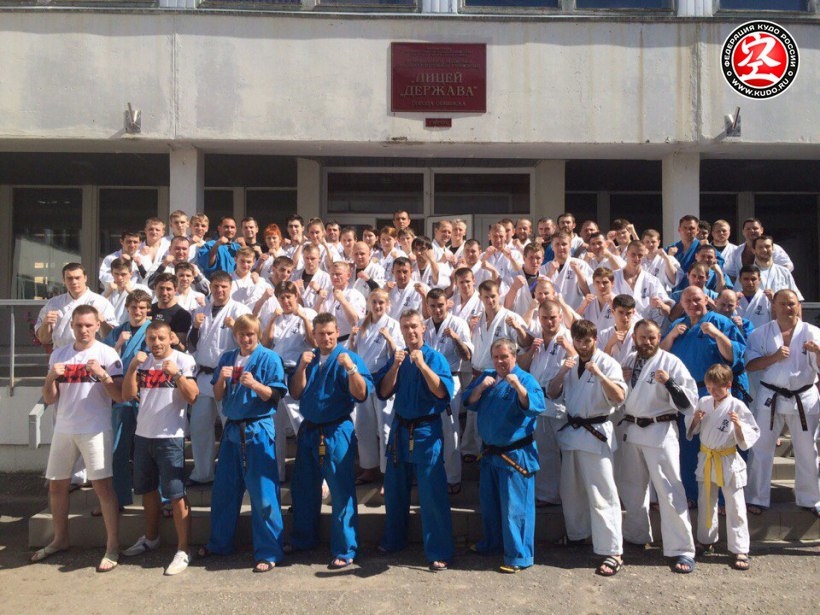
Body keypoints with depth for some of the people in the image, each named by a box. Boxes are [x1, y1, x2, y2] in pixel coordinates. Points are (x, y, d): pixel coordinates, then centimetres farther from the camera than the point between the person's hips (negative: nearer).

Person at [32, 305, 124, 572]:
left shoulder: (107, 354, -7)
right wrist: (50, 377, -11)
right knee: (56, 484, 15)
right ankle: (60, 539, 34)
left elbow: (120, 397, -9)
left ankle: (112, 546, 0)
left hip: (95, 430, -5)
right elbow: (49, 399, 8)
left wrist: (102, 375, -24)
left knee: (102, 484, -7)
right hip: (64, 429, 6)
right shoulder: (58, 355, 7)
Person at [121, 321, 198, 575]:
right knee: (148, 489, 20)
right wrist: (132, 367, -10)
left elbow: (192, 396, -14)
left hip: (170, 437, -6)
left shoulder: (183, 360, -6)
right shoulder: (142, 362, 8)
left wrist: (176, 374, -27)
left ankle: (182, 551, 1)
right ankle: (150, 538, 38)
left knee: (176, 495, -6)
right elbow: (127, 395, 1)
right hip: (143, 435, 6)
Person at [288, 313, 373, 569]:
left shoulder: (349, 358, -6)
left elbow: (361, 394, -17)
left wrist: (351, 368, -31)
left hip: (337, 432, -5)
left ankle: (345, 551, 8)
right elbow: (296, 393, 3)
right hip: (308, 431, 6)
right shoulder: (308, 358, 10)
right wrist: (302, 367, -10)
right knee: (304, 489, 16)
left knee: (342, 491, -2)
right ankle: (302, 540, 34)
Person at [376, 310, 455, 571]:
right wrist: (396, 366, -14)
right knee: (394, 489, 16)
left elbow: (441, 392, -19)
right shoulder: (397, 357, 6)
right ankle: (394, 540, 35)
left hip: (426, 431, -5)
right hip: (399, 429, 5)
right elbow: (384, 392, -1)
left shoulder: (434, 357, -7)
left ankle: (439, 552, 7)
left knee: (432, 493, -4)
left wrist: (422, 365, -25)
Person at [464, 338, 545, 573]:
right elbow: (469, 402, 2)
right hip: (490, 452, 7)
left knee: (515, 507, -2)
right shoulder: (486, 377, 7)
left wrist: (517, 385, -38)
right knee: (489, 502, 21)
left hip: (515, 454, -7)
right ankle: (492, 542, 39)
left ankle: (519, 556, 9)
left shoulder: (525, 380, -11)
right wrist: (480, 387, -16)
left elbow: (536, 407, -26)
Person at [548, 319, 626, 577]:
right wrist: (562, 373, -11)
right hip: (572, 430, 7)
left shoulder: (607, 363, -9)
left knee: (601, 493, -7)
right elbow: (552, 394, 7)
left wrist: (599, 375, -33)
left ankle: (613, 552, -2)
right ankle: (577, 533, 37)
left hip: (596, 432, -6)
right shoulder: (570, 363, 9)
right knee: (571, 488, 18)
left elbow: (619, 397, -20)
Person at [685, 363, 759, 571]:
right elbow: (691, 429, 11)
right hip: (706, 459, 5)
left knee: (735, 506, 1)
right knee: (706, 502, 16)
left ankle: (740, 550, 10)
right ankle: (707, 540, 33)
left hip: (728, 461, -5)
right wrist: (695, 419, -9)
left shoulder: (737, 406, -12)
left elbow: (753, 434, -11)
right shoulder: (703, 402, 2)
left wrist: (738, 425, -28)